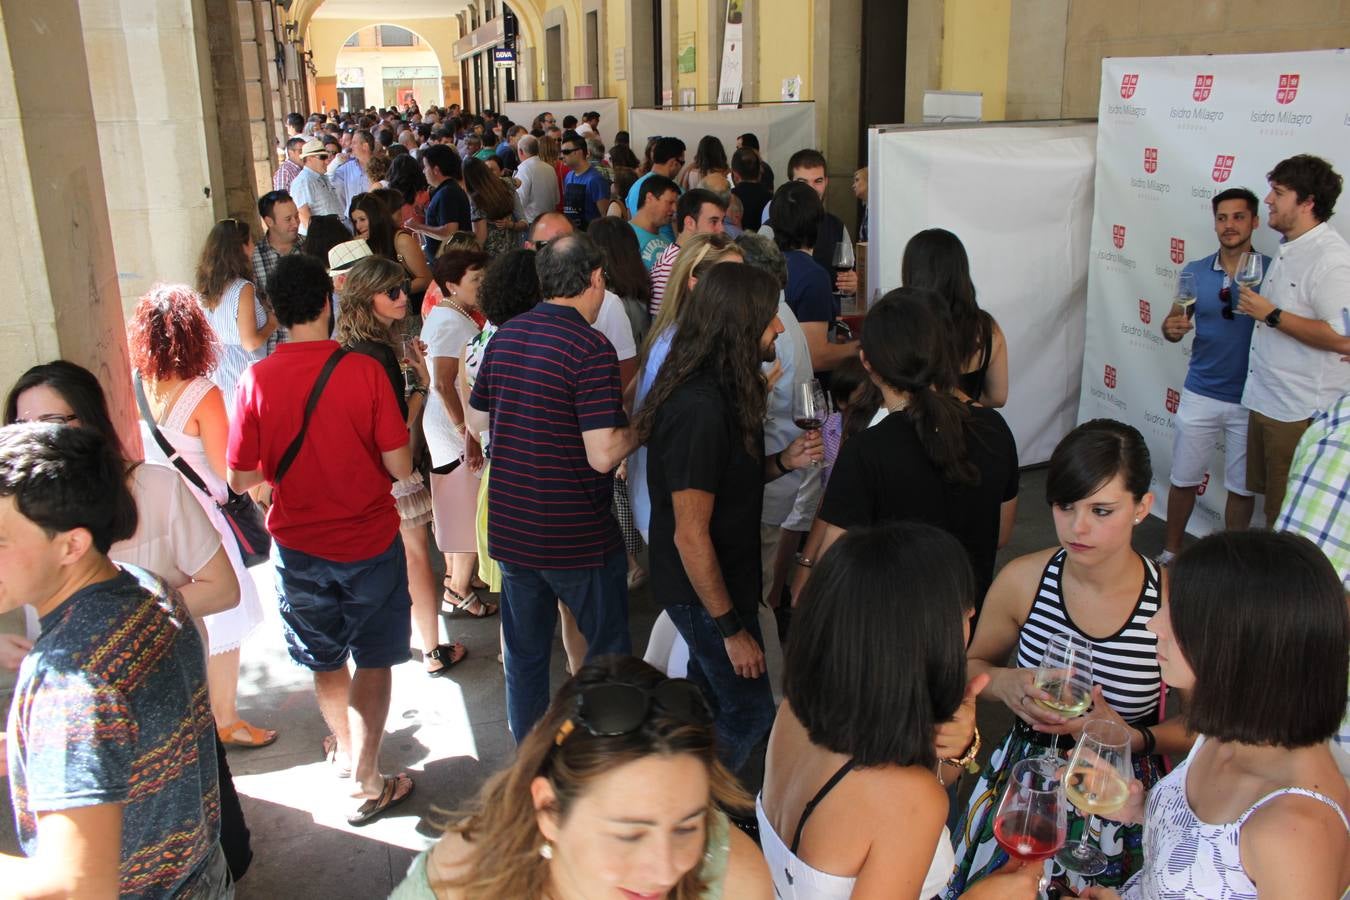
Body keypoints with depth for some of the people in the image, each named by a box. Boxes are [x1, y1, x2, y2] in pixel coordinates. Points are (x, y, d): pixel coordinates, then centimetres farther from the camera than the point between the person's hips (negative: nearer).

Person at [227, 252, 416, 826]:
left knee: (324, 660, 22)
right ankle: (367, 781, 16)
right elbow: (400, 466, -15)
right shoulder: (363, 371, -17)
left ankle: (345, 747, 44)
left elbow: (241, 478, -6)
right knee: (373, 661, 13)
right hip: (369, 540, -2)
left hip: (298, 546, 3)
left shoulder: (256, 380, -12)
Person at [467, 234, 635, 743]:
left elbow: (477, 420, 14)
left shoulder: (506, 336, 3)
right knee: (607, 647, 14)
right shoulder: (590, 348, -18)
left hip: (510, 525, 6)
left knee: (524, 652, 18)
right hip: (577, 534, -6)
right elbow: (603, 456, -23)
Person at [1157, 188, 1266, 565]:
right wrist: (1171, 328, -17)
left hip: (1250, 400, -1)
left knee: (1242, 486, 11)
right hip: (1200, 395, 2)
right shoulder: (1195, 271, 1)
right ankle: (1170, 552, 25)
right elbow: (1175, 322, 7)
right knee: (1183, 480, 9)